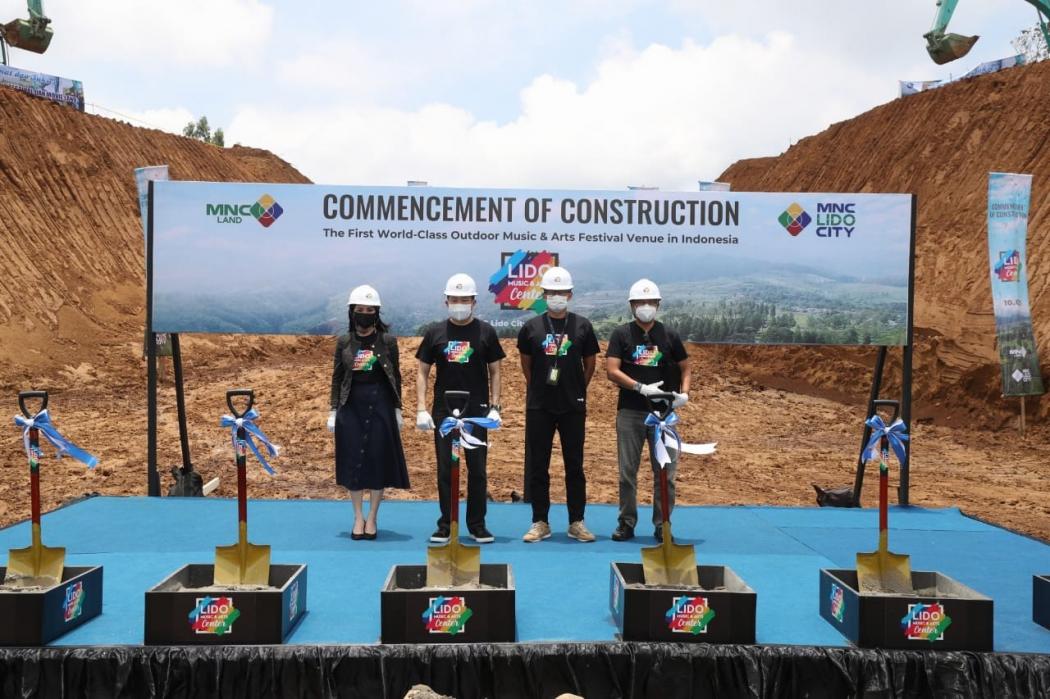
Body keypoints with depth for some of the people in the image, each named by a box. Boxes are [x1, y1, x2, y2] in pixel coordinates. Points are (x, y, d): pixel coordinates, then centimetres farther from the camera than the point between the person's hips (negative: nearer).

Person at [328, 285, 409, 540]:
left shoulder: (388, 341, 1)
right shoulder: (344, 342, 4)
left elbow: (395, 377, 4)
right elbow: (337, 377, 7)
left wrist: (397, 409, 1)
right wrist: (333, 410, 3)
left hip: (380, 406, -1)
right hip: (351, 406, 1)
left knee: (379, 459, 2)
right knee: (353, 460, 4)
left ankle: (372, 518, 15)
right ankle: (358, 518, 16)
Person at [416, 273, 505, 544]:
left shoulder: (485, 332, 3)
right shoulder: (435, 333, 5)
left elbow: (494, 371, 5)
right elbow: (423, 372, 7)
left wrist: (494, 407, -3)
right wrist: (421, 408, -2)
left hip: (477, 412, -1)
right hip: (443, 412, 1)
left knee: (477, 470, 4)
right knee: (445, 470, 6)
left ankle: (477, 525, 15)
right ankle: (445, 525, 15)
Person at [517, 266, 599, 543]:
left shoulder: (582, 326, 2)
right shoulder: (531, 327, 2)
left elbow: (589, 365, 10)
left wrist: (577, 391, 9)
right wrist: (539, 389, 12)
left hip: (573, 406, 0)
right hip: (539, 406, 0)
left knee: (574, 466, 7)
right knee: (537, 466, 4)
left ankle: (577, 522, 16)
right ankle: (540, 522, 14)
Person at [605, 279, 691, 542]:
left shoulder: (669, 335, 9)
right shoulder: (621, 334, 3)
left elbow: (684, 368, 17)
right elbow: (611, 371, -6)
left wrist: (684, 392, -2)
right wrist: (641, 387, -17)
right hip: (630, 413, -1)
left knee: (665, 472, 2)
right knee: (627, 472, 5)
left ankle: (662, 525, 13)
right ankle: (626, 523, 16)